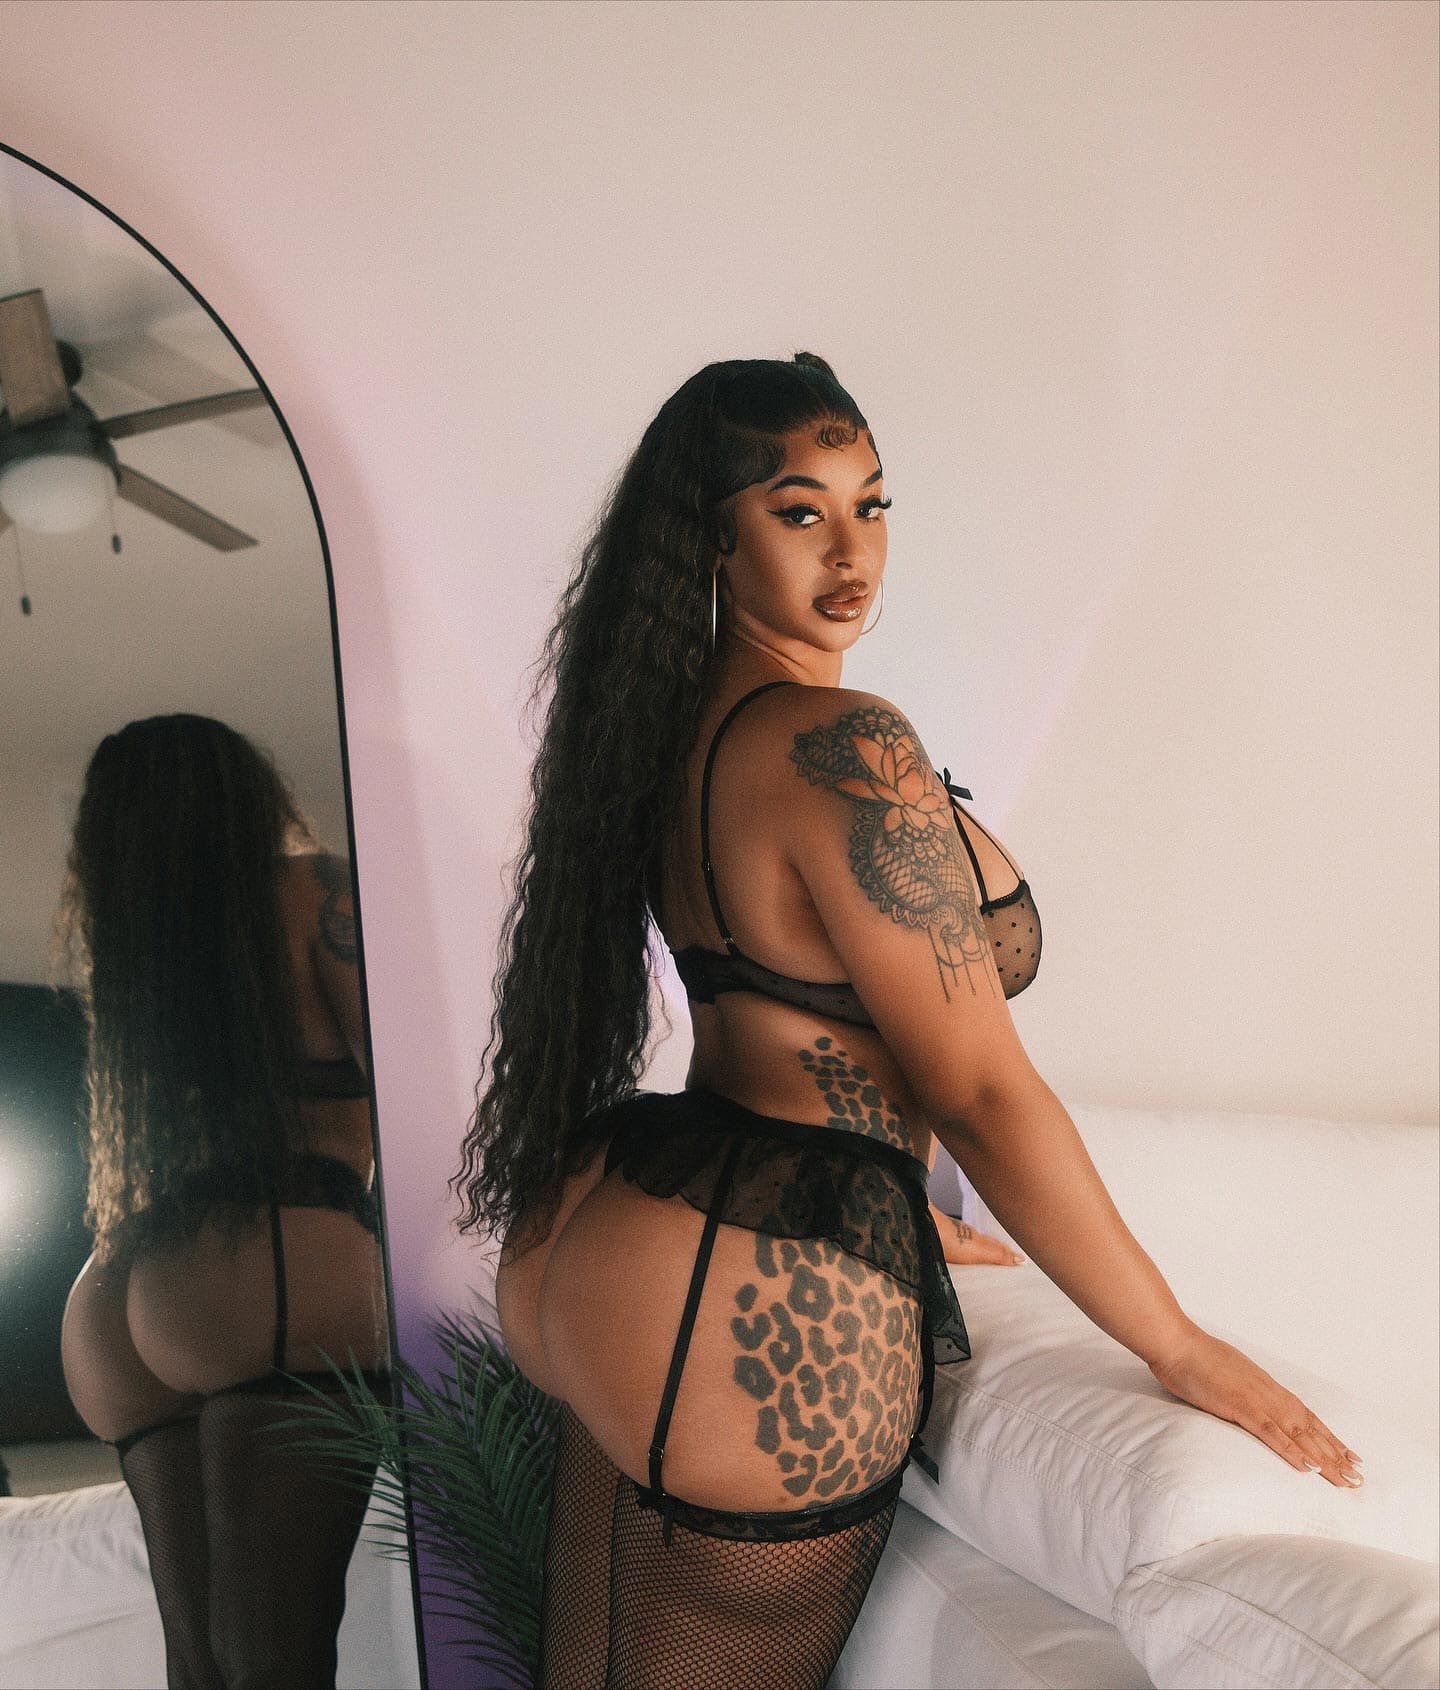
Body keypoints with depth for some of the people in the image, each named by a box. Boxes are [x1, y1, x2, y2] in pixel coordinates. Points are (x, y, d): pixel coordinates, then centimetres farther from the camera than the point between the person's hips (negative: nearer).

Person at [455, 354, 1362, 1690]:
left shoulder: (678, 719, 9)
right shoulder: (846, 749, -20)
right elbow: (982, 1095, -18)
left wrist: (898, 1219, 28)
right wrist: (1185, 1352, -7)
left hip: (602, 1240, 9)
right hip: (754, 1313, -9)